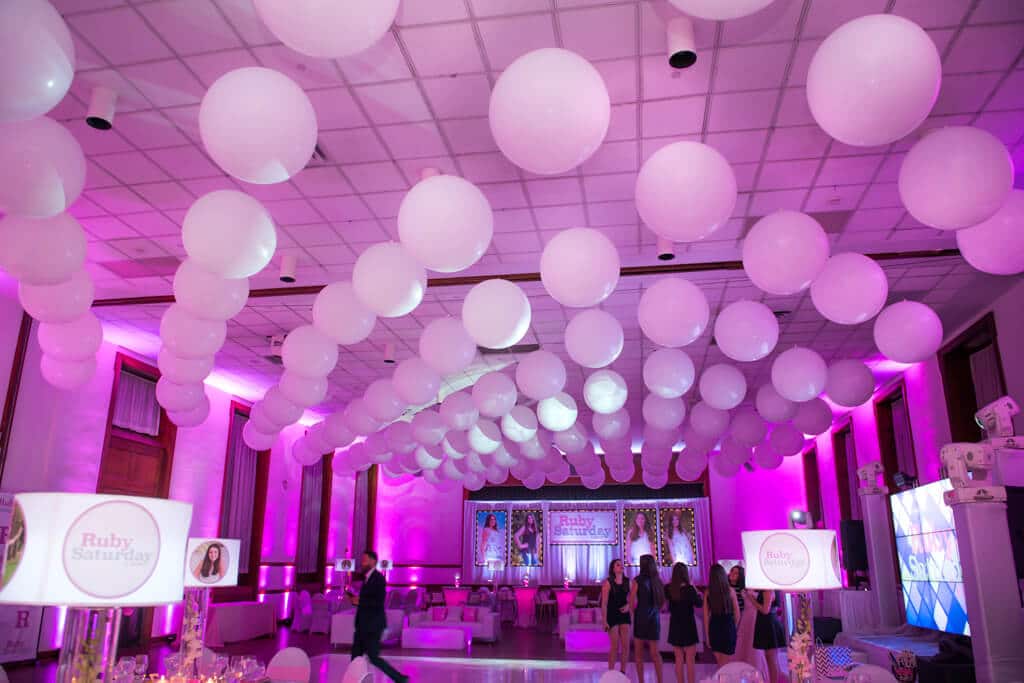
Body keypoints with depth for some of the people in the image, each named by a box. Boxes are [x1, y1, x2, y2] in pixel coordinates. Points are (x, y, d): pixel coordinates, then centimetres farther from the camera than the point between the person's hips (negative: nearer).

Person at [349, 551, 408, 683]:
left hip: (373, 625, -9)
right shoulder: (367, 578, 13)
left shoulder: (378, 578, -15)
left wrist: (359, 601, -17)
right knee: (356, 656, 11)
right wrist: (355, 599, 3)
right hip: (363, 624, 9)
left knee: (373, 657, -5)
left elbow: (378, 603, -22)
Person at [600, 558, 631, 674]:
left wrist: (628, 605, -8)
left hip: (624, 615, 4)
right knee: (615, 646, -2)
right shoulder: (608, 582, -10)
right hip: (612, 616, -4)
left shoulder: (627, 581, 2)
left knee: (626, 645, 2)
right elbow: (604, 603, -11)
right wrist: (605, 621, -15)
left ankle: (623, 672, 15)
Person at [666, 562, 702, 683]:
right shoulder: (689, 588, -18)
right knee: (690, 660, 4)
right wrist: (697, 592, 9)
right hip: (688, 625, -4)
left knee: (679, 659, 13)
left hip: (675, 626, 4)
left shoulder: (668, 588, -7)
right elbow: (699, 603, -3)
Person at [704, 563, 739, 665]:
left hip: (714, 628, 2)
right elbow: (737, 614, 1)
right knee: (726, 664, 11)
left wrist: (707, 635, 8)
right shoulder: (730, 591, -8)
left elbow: (706, 615, -2)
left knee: (720, 663, 19)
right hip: (728, 627, -1)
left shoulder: (708, 592, -6)